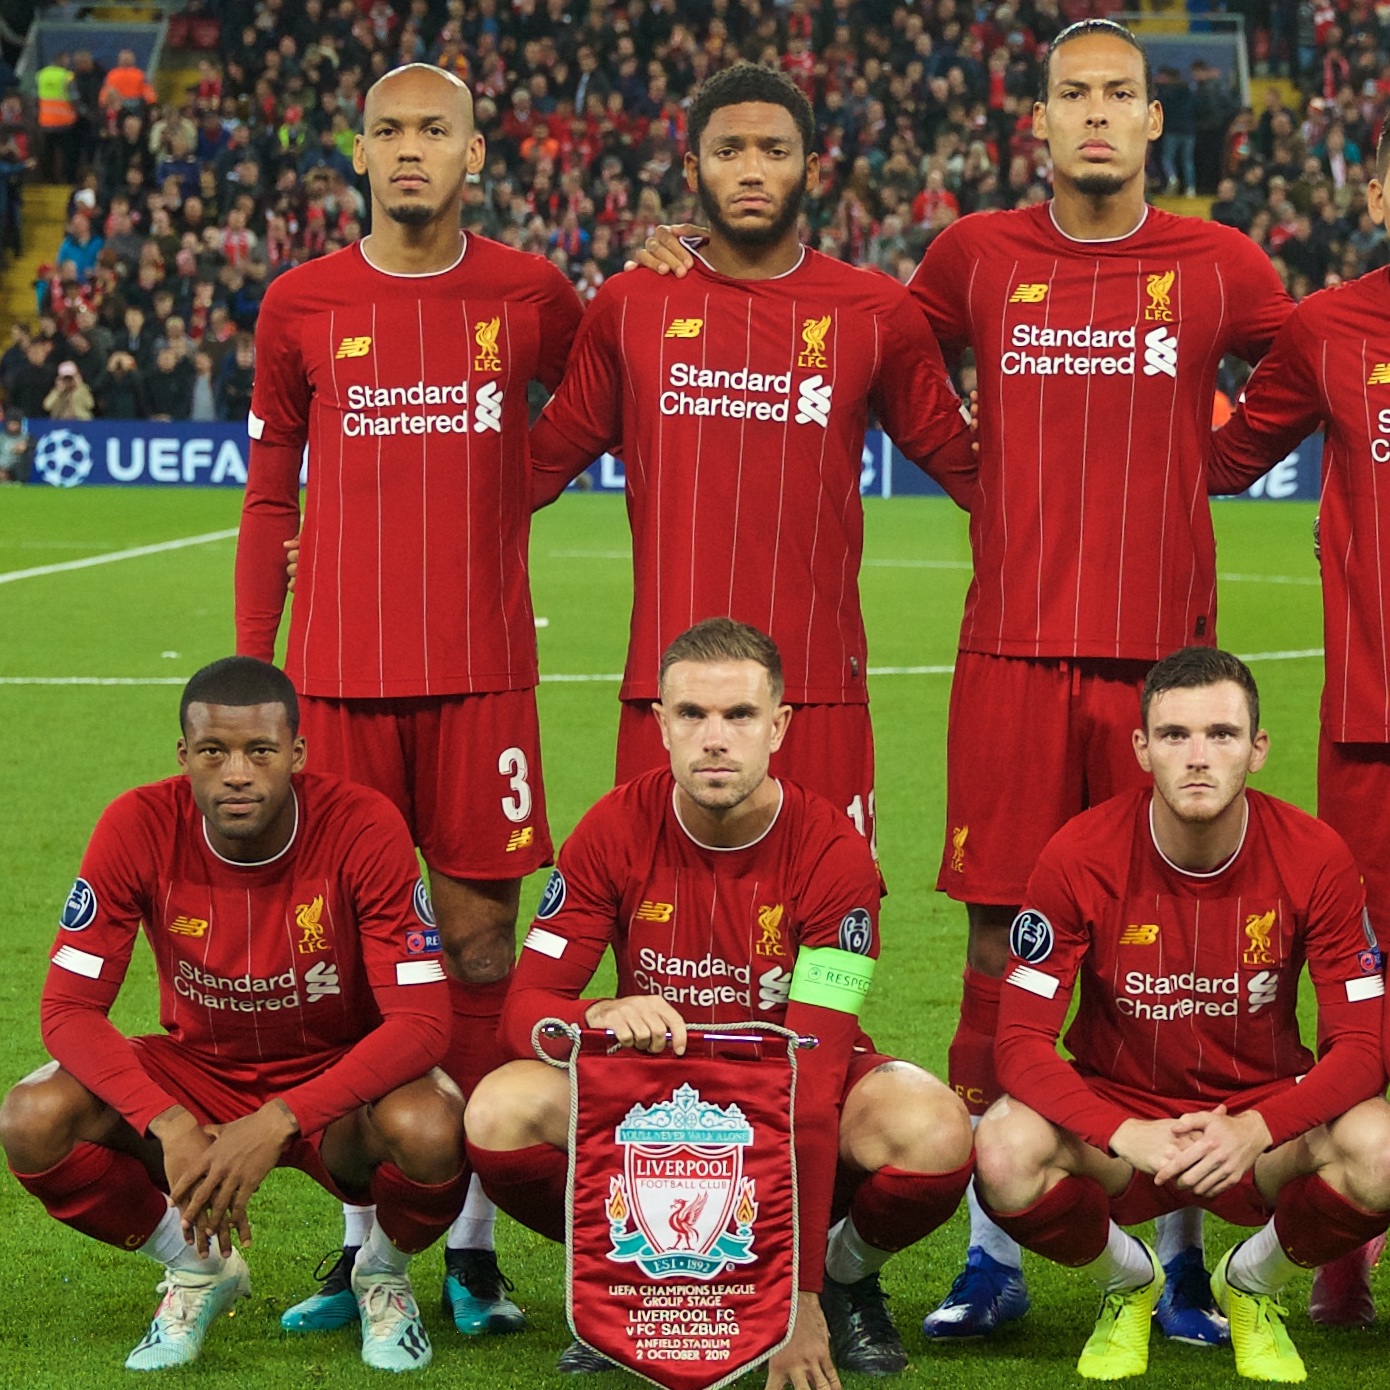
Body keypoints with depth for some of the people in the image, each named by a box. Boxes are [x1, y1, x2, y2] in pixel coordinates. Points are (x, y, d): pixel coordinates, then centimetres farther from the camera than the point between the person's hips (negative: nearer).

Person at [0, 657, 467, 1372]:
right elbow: (68, 1008, -17)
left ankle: (383, 1274, 2)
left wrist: (277, 1122, -36)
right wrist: (168, 1126, -33)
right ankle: (199, 1270, 4)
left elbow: (421, 1020, -25)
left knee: (430, 1131, -36)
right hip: (198, 1067, 2)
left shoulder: (363, 827, -23)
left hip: (336, 1077, -2)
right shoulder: (138, 828, -18)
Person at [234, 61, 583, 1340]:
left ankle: (472, 1243, 8)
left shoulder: (531, 297, 4)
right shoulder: (303, 307, 5)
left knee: (479, 937, 0)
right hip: (336, 674, 1)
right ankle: (363, 1242, 13)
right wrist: (247, 672, 6)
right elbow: (268, 499, 10)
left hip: (481, 669, 0)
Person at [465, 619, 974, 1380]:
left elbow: (817, 1069, -25)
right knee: (500, 1113, -29)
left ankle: (845, 1279, 1)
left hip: (788, 1090, -1)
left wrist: (802, 1295, -31)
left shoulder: (831, 853, -20)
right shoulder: (616, 830, -14)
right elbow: (525, 1008, -12)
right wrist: (600, 1016, -40)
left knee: (935, 1135, -34)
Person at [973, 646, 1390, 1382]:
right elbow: (1022, 1040, -17)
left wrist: (1255, 1131, -31)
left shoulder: (1314, 857, -13)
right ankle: (1125, 1281, 4)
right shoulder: (1081, 857, -15)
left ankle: (1255, 1282, 5)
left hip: (1263, 1121, 1)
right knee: (1007, 1152, -34)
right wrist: (1125, 1134, -34)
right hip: (1117, 1113, -1)